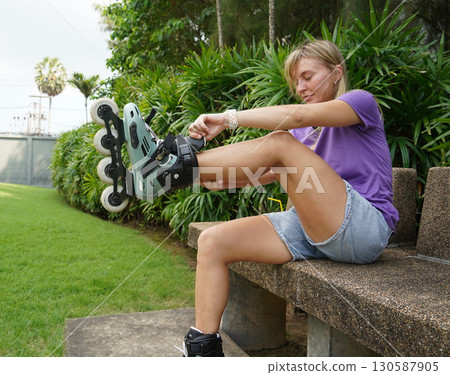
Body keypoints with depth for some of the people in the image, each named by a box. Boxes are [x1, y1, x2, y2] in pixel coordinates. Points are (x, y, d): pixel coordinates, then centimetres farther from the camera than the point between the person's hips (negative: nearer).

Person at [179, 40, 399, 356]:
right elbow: (267, 173, 12)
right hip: (312, 231, 7)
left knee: (279, 142, -24)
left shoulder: (361, 101, 3)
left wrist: (228, 118, -20)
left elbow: (298, 116, -17)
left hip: (363, 229, -7)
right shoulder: (305, 131, 25)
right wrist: (224, 178, -7)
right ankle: (203, 349, -8)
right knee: (213, 242, -11)